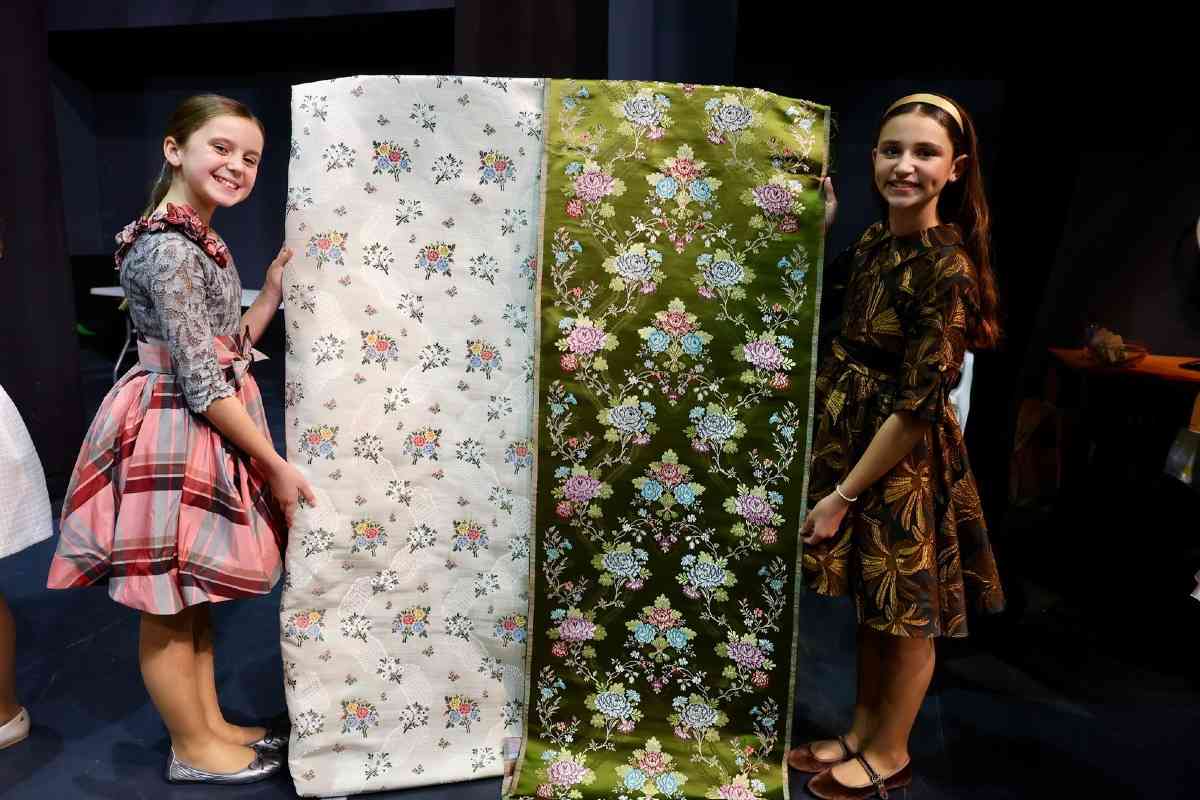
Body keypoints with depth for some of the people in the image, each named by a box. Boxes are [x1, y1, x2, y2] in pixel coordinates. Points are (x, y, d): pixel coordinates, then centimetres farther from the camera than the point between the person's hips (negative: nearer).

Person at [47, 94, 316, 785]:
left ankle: (210, 723, 35)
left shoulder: (198, 240, 11)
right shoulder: (167, 247, -19)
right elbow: (201, 381, -21)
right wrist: (275, 463, -16)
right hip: (176, 436, -10)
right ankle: (193, 749, 24)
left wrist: (271, 294, 5)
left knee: (196, 594, 19)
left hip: (207, 430, 10)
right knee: (168, 604, 7)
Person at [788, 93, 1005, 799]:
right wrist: (822, 225, 3)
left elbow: (920, 406, -22)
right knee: (871, 603, 21)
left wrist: (842, 496, -17)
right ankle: (862, 732, 41)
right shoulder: (876, 239, 2)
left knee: (906, 616, 13)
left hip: (903, 458, -8)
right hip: (852, 435, 8)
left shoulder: (947, 268, -22)